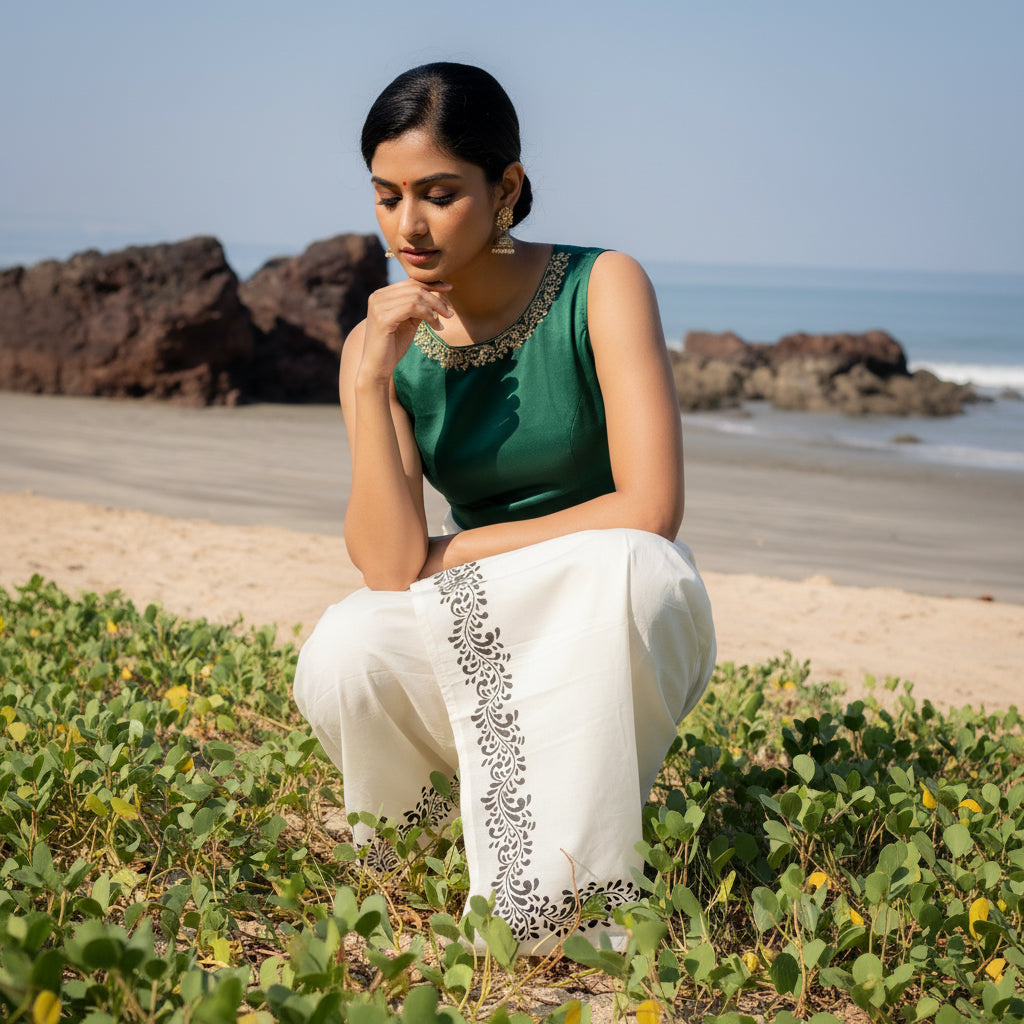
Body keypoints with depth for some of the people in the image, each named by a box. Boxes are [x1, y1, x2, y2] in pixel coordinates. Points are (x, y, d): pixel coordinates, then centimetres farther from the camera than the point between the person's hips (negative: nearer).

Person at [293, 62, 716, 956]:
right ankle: (433, 851, 4)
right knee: (342, 653, -29)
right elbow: (387, 566, -15)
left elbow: (649, 510, -21)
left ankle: (570, 891, -23)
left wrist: (456, 551, -14)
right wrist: (371, 379, -23)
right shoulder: (382, 344, -3)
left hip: (625, 627, -2)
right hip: (474, 644, 3)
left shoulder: (600, 288, -12)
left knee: (620, 563, -37)